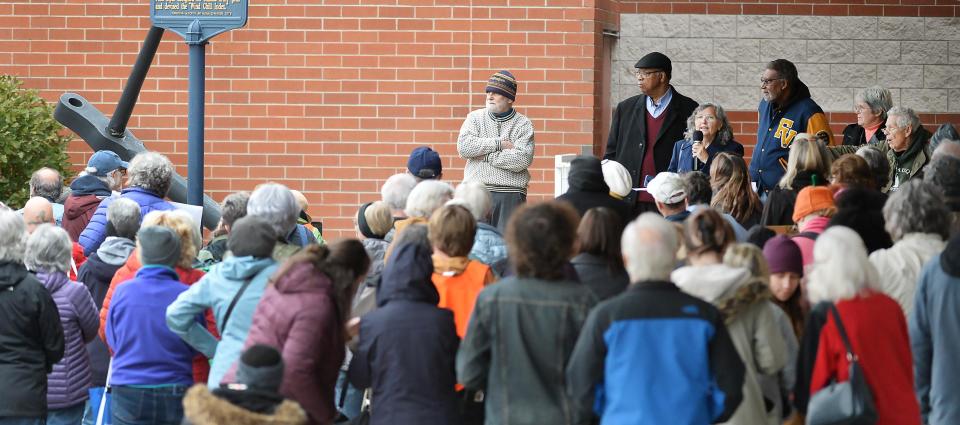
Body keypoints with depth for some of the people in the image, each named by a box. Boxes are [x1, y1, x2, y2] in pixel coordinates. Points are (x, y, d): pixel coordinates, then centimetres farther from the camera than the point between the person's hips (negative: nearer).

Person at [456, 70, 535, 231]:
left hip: (511, 195, -2)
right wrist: (499, 144, -8)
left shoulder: (523, 124, 4)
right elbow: (463, 147, -6)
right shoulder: (475, 118, 11)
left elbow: (522, 160, -11)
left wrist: (486, 156, -8)